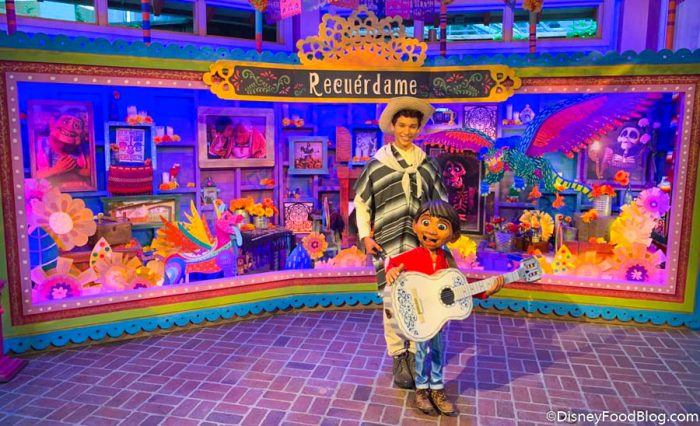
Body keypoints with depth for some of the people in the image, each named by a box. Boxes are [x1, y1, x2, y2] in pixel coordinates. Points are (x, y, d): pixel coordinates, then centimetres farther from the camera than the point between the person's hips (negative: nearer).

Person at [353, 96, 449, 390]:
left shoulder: (427, 164, 9)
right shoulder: (377, 164, 3)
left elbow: (440, 204, 16)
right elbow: (361, 202, 8)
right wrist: (365, 236, -1)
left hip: (421, 244, 2)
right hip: (388, 244, -2)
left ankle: (415, 355, 22)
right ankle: (398, 358, 14)